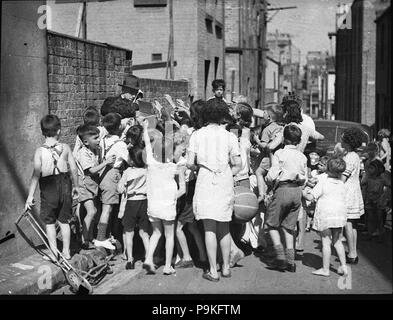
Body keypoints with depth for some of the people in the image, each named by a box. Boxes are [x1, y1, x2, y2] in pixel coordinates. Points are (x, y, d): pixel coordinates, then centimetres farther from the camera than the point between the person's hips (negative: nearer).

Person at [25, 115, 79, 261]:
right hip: (65, 186, 2)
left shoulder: (39, 151, -12)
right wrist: (75, 186, 13)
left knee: (49, 222, 11)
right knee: (64, 221, 15)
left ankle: (54, 253, 13)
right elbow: (74, 169, -3)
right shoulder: (65, 147, -6)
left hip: (48, 188, -2)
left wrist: (30, 196, -10)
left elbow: (36, 174, -15)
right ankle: (66, 251, 22)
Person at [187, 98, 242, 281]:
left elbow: (190, 163, -3)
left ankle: (213, 271, 1)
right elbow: (238, 165, 1)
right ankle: (226, 267, 23)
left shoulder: (197, 135, -1)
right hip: (225, 183, 2)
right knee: (224, 228, 15)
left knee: (209, 228, 1)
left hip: (205, 180, -2)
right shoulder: (229, 137, 2)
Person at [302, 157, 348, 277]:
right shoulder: (342, 184, 6)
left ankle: (325, 269, 4)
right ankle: (343, 265, 13)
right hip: (340, 215, 5)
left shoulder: (323, 183, -9)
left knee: (326, 242, 0)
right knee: (337, 241, 17)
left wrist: (304, 193, 9)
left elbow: (311, 197, -11)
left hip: (325, 215, -5)